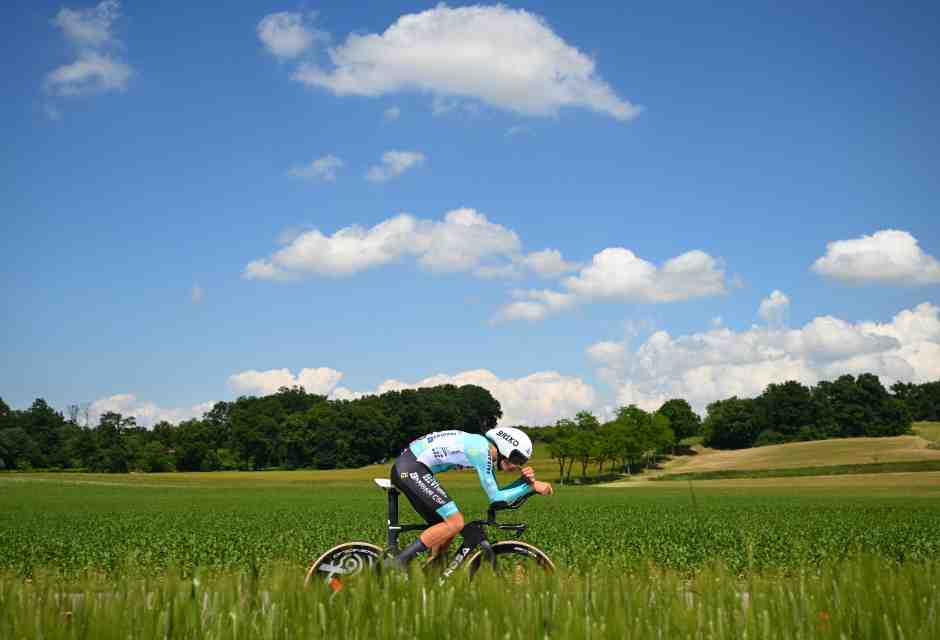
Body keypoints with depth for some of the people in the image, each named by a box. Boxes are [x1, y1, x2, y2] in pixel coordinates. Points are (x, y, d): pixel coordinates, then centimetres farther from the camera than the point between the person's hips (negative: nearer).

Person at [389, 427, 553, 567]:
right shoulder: (482, 450, -14)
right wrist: (532, 486, -9)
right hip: (410, 468, -10)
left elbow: (497, 494, 18)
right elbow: (495, 498, -13)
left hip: (405, 470, 10)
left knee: (446, 528, 11)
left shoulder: (487, 452, 14)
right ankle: (397, 564, -14)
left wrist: (524, 479, 4)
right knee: (455, 523, -14)